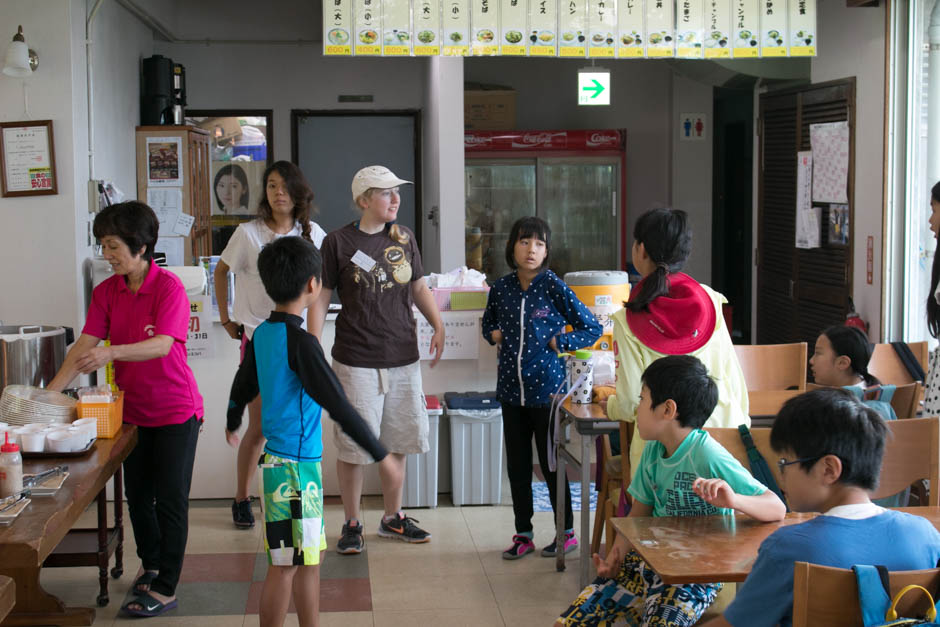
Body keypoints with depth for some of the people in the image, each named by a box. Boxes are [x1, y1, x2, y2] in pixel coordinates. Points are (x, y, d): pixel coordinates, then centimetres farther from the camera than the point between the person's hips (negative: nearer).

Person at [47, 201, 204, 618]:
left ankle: (166, 589, 8)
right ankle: (150, 566, 37)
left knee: (170, 499, 0)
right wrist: (50, 392, -16)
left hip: (175, 410, -6)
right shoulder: (107, 291, 1)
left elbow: (162, 345, -28)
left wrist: (112, 352, -44)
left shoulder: (169, 287, -16)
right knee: (137, 495, 16)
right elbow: (85, 346, -5)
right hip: (132, 409, 6)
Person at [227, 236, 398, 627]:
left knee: (310, 556, 17)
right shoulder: (300, 342, -19)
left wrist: (232, 423, 41)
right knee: (286, 565, 0)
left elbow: (242, 388, 20)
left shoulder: (262, 334, 7)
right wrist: (381, 455, -12)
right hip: (294, 466, -9)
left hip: (277, 460, 9)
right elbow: (338, 406, -19)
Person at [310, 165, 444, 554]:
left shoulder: (404, 238, 8)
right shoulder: (338, 242, -5)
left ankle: (392, 518, 28)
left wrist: (437, 325, 1)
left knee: (397, 441, 13)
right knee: (353, 445, 0)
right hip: (356, 361, -4)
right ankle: (352, 524, 16)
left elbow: (419, 287, 16)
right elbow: (321, 300, -2)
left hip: (403, 359, 5)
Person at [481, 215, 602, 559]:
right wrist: (495, 336, 5)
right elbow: (488, 322, 24)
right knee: (516, 465, 11)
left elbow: (592, 328, -5)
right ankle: (523, 534, 23)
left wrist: (558, 343, -11)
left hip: (546, 388, -4)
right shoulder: (501, 288, 4)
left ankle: (566, 532, 19)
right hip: (511, 389, 5)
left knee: (550, 463, 4)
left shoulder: (554, 288, -9)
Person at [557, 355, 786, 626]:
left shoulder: (708, 456, -19)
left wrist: (733, 500, -41)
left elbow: (777, 509, -22)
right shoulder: (652, 451, 4)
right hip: (651, 560, 6)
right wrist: (616, 556, -3)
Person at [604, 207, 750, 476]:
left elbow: (629, 402, -4)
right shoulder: (710, 301, 2)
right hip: (719, 425, 3)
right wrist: (740, 421, 20)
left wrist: (609, 404, 19)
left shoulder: (628, 321, -7)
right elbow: (731, 373, 7)